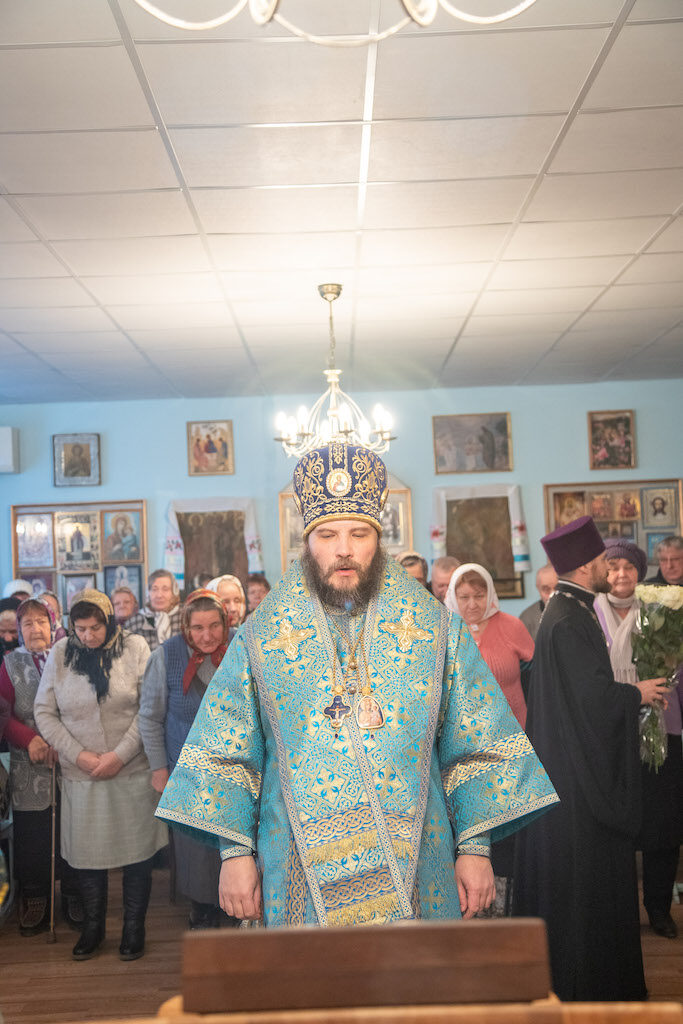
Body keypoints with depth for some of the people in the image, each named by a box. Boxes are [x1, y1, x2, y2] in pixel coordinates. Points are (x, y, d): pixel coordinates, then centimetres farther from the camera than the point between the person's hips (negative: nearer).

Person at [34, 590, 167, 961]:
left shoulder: (135, 648, -6)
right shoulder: (60, 654, -1)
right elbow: (44, 713, 1)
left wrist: (119, 755, -13)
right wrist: (80, 755, -9)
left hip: (132, 771, -1)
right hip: (81, 775, 2)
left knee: (136, 852, 6)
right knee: (87, 853, 10)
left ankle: (134, 928, 24)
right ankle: (92, 927, 31)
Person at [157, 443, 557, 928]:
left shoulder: (437, 629, 3)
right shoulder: (260, 636, 2)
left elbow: (476, 747, 4)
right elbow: (227, 754, 5)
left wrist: (476, 847, -1)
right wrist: (235, 852, 0)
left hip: (414, 865, 1)